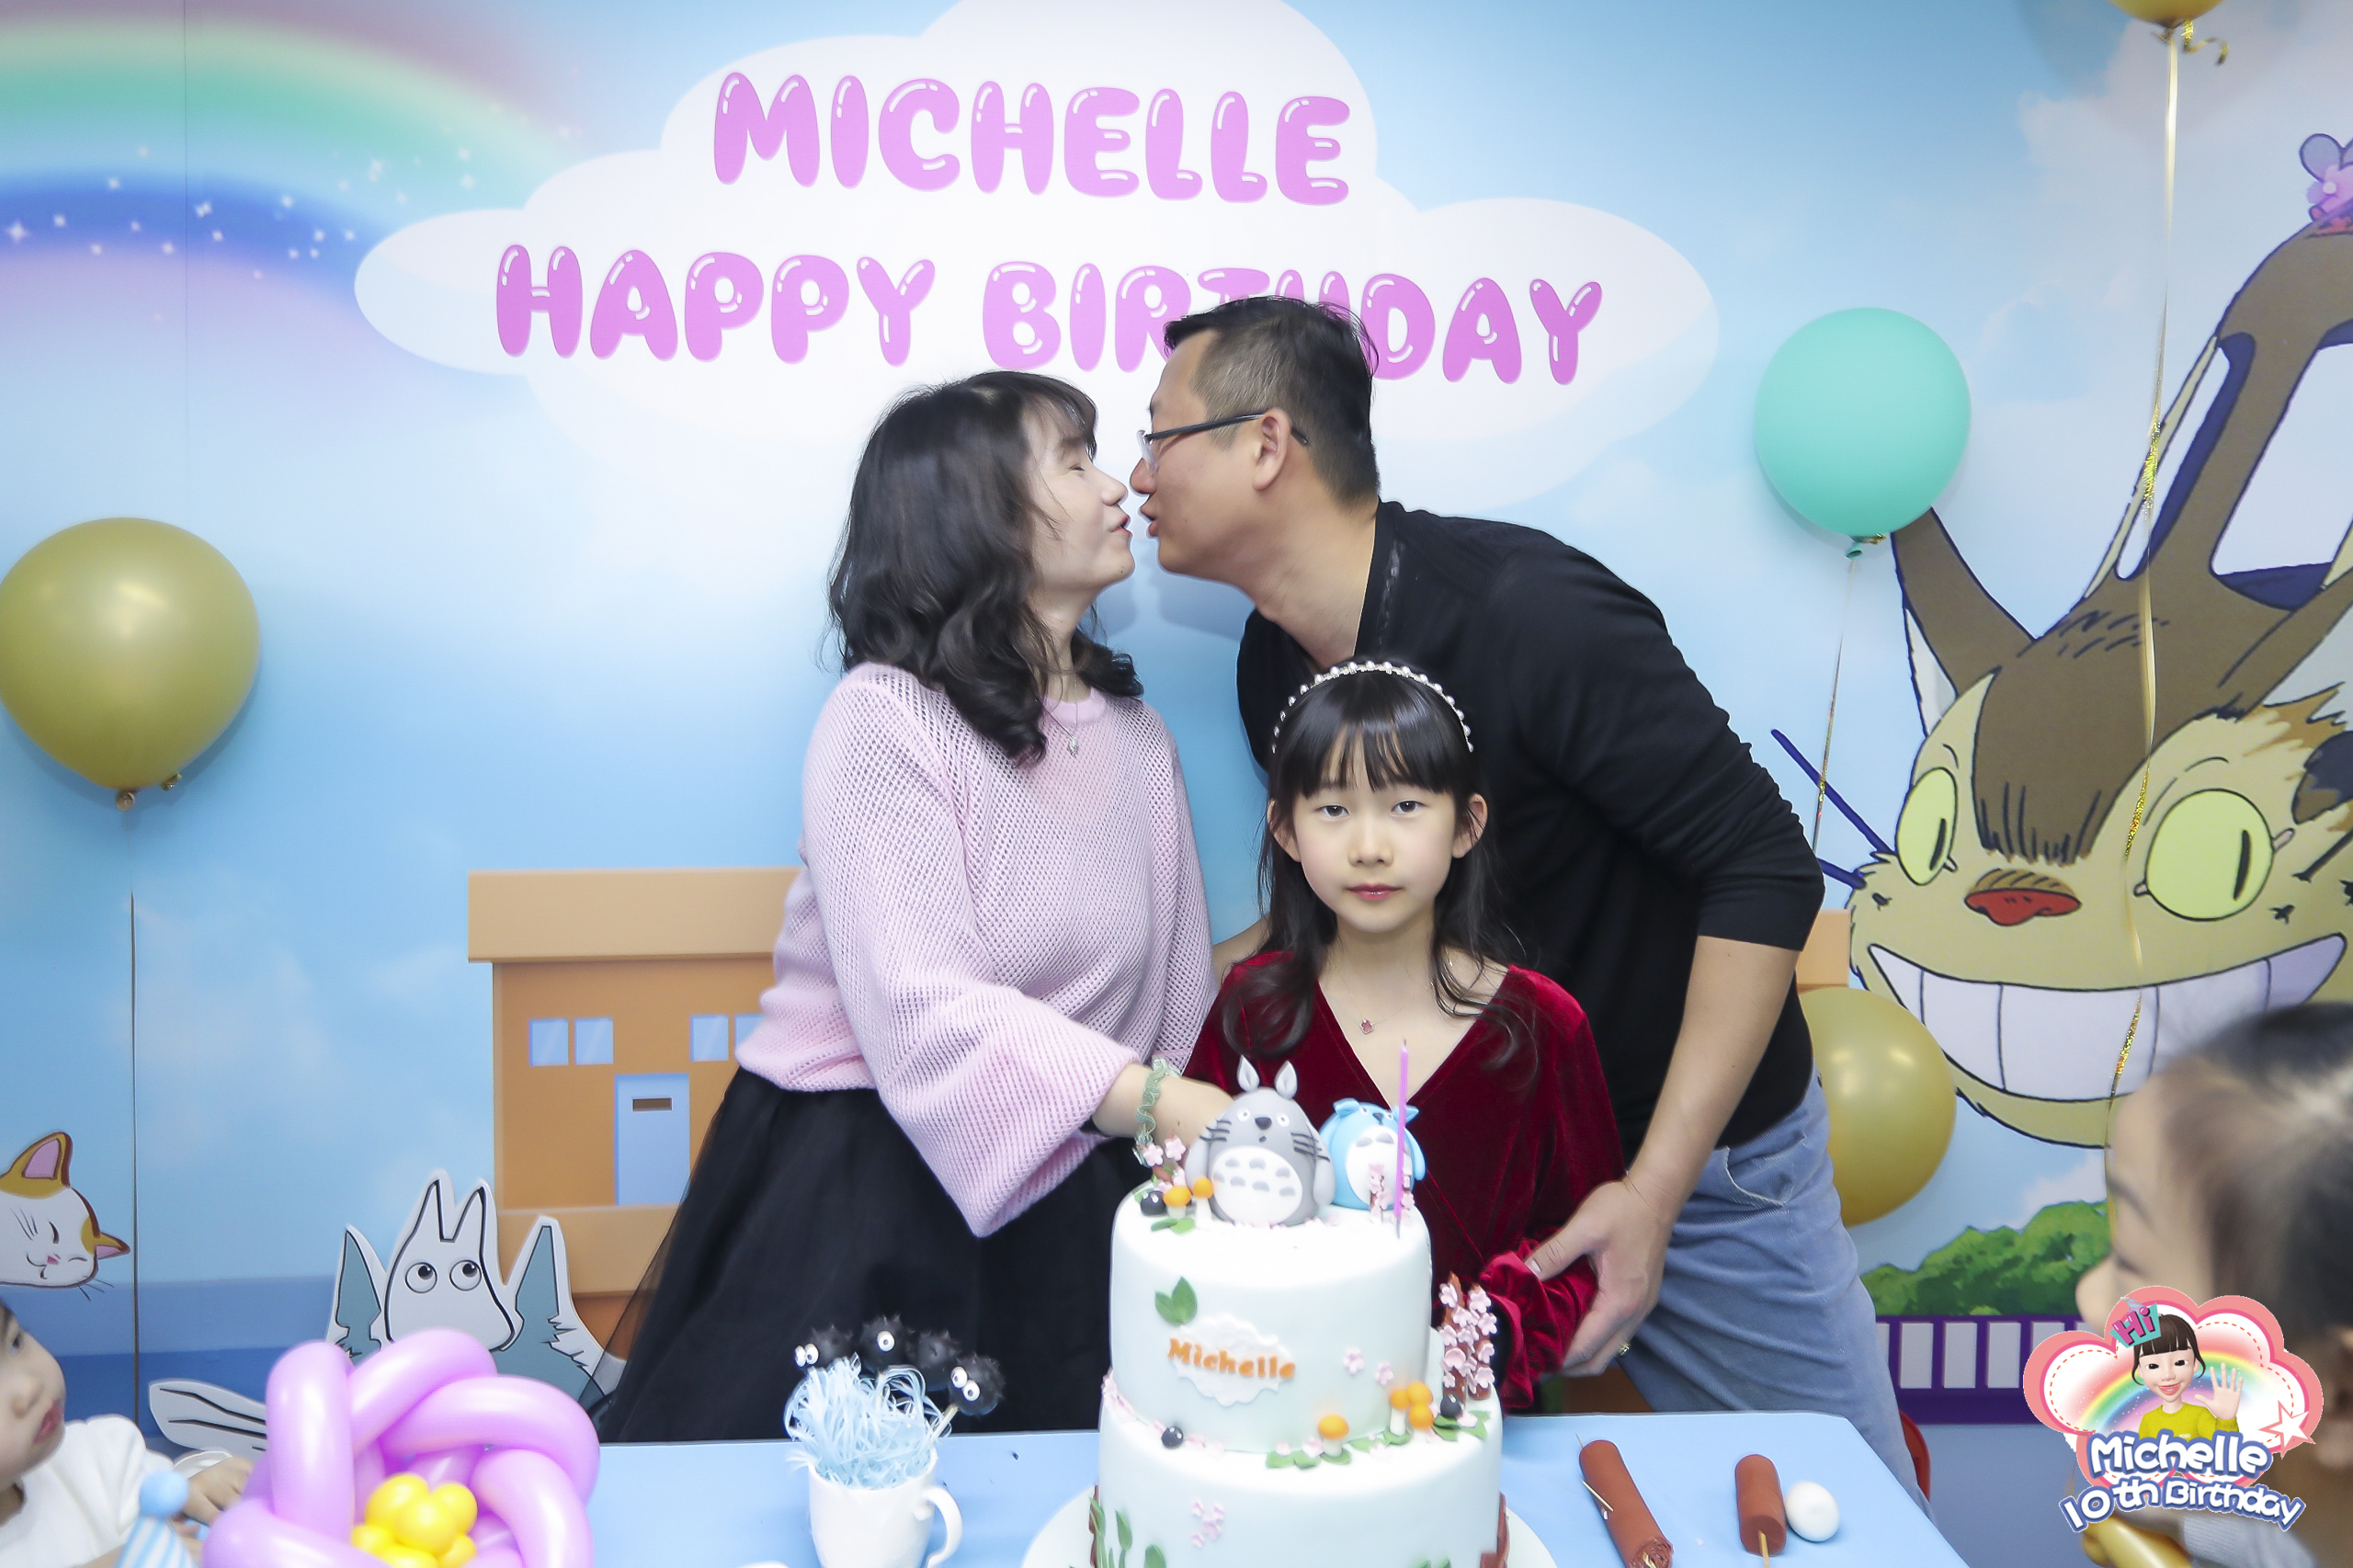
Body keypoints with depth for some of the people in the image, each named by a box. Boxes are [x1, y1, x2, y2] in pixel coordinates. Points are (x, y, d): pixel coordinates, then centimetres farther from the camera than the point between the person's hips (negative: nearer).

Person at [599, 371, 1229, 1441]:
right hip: (853, 1199, -5)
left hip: (1055, 1218, 5)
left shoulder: (1138, 740, 10)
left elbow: (1179, 1002, 7)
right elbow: (928, 1015, -23)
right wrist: (1158, 1102, -33)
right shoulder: (885, 720, -11)